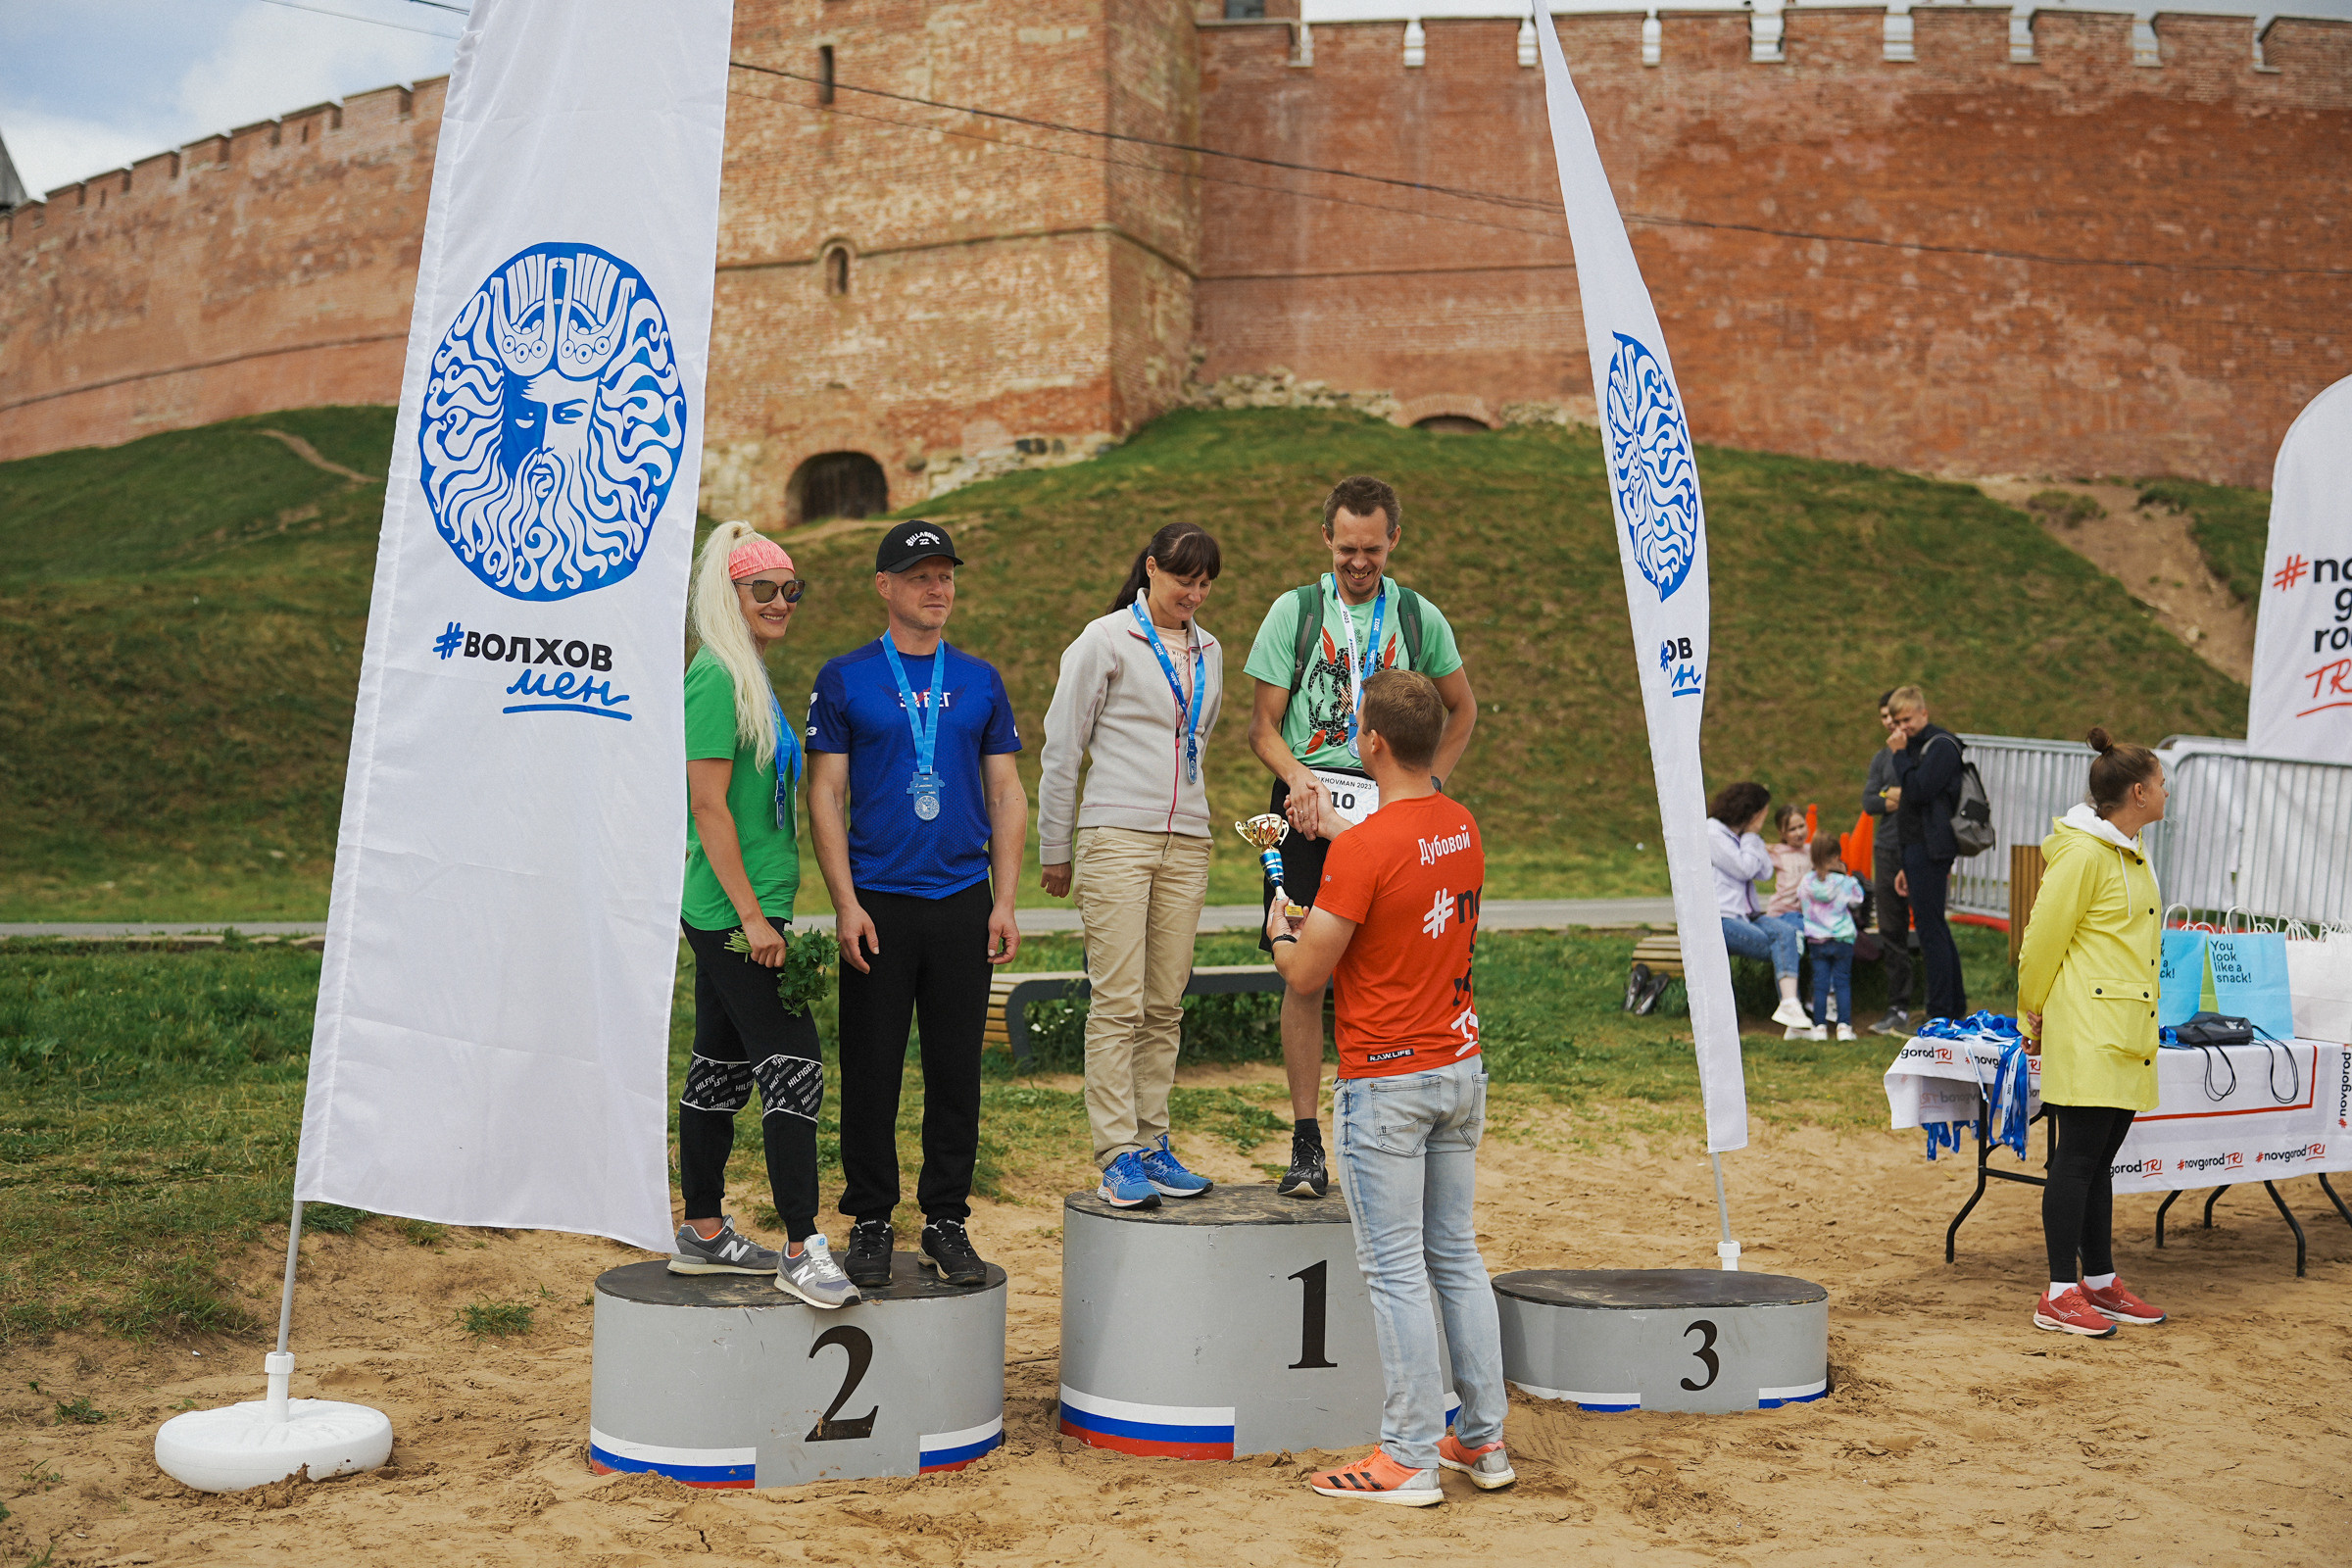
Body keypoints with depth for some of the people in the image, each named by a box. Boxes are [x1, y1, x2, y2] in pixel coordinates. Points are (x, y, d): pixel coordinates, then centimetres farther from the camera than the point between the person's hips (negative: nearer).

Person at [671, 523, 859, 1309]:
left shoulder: (749, 678, 17)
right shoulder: (716, 678, -13)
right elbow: (709, 806, -18)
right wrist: (752, 915, -19)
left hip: (738, 911, 10)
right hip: (733, 911, -10)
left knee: (722, 1068, 14)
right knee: (792, 1065, -10)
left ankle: (704, 1233, 22)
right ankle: (801, 1250, -8)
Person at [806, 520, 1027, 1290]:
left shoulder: (981, 683, 10)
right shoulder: (844, 679, 2)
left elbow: (1006, 795, 11)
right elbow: (826, 795, -1)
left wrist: (1005, 902, 2)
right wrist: (846, 903, -9)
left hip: (964, 902, 2)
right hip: (878, 902, -2)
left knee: (957, 1069, 5)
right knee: (872, 1070, 2)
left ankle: (947, 1220, 16)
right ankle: (870, 1222, 14)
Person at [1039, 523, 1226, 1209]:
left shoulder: (1208, 652, 15)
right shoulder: (1105, 639, -1)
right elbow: (1062, 749, 1)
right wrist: (1055, 850, 2)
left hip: (1186, 843, 5)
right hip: (1116, 837, -5)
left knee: (1165, 1006, 6)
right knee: (1118, 1004, -8)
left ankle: (1152, 1145, 12)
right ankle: (1118, 1159, -6)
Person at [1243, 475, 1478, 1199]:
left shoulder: (1419, 618, 11)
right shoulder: (1295, 611, 6)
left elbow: (1461, 710, 24)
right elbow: (1263, 725, 3)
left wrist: (1429, 783, 10)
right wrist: (1298, 778, -16)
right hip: (1310, 808, -1)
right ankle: (1305, 1141, 2)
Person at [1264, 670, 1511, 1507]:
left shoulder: (1363, 849, -19)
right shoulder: (1464, 827, 4)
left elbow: (1307, 974, -13)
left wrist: (1279, 932, 8)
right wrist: (1334, 825, 34)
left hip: (1385, 1084, -7)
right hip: (1461, 1069, 7)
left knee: (1396, 1270, -1)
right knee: (1457, 1258, 15)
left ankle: (1409, 1460, 4)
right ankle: (1483, 1440, 21)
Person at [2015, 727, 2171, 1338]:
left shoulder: (2130, 852, 16)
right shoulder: (2083, 853, -14)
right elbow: (2043, 940, -11)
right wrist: (2035, 1014, -2)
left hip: (2124, 1033, 9)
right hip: (2085, 1032, -9)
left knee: (2099, 1160, 14)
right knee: (2078, 1159, -7)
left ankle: (2100, 1282, 21)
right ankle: (2060, 1296, -3)